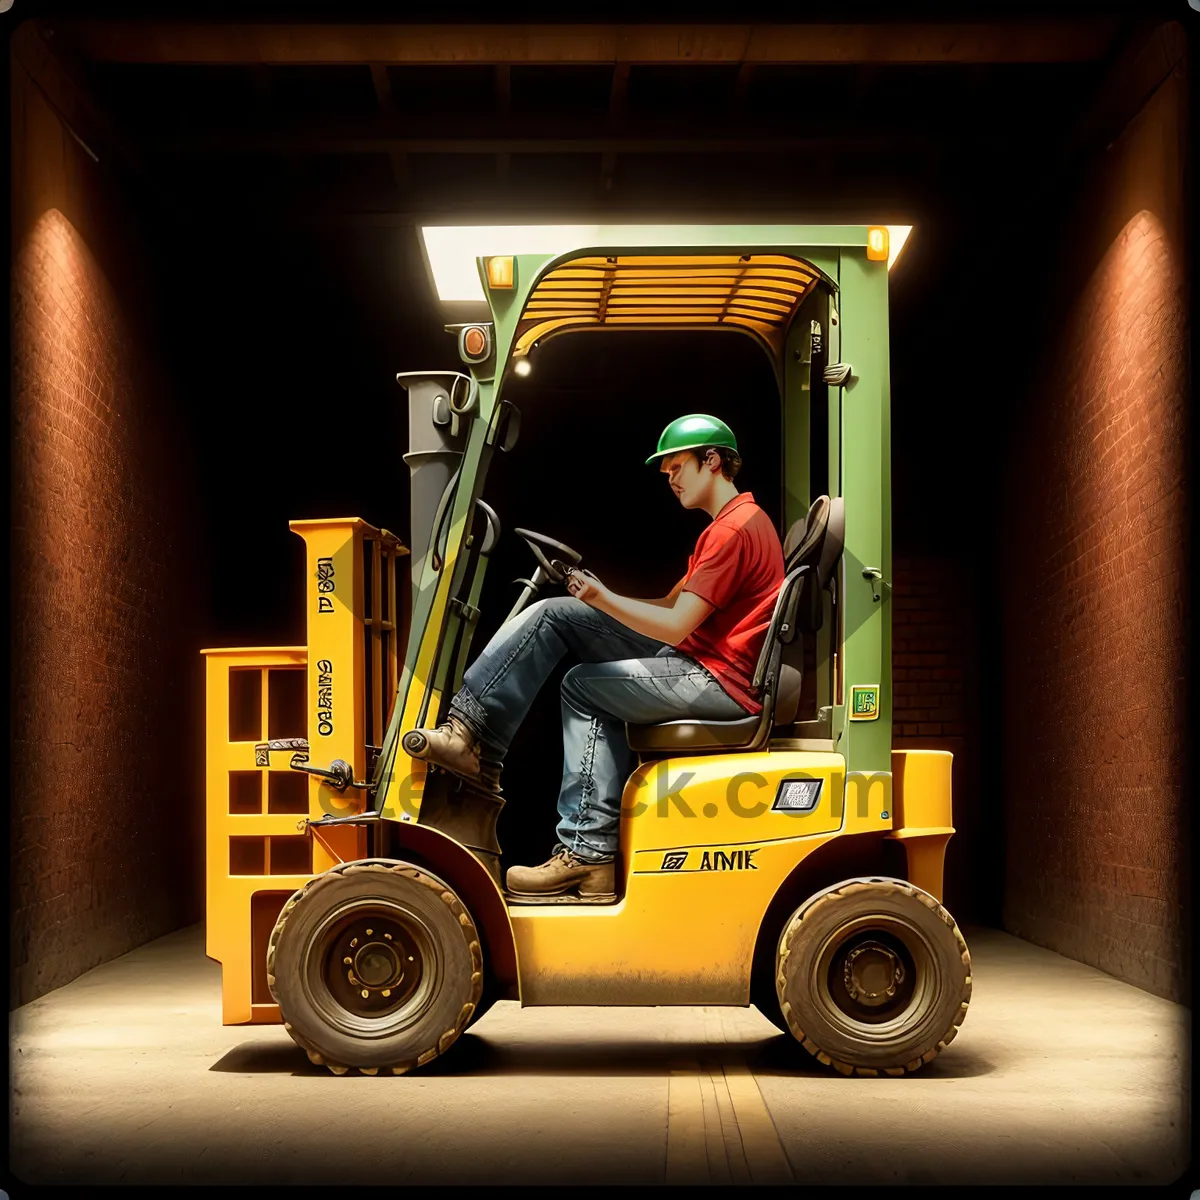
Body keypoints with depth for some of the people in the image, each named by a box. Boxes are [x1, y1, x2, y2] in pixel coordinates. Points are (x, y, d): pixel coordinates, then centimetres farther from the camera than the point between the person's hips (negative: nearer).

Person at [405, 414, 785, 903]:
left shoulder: (735, 529, -13)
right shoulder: (730, 524, 22)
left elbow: (675, 627, -18)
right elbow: (671, 605, 19)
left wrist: (601, 598, -11)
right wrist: (598, 594, 7)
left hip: (719, 680, -10)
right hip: (696, 662, 10)